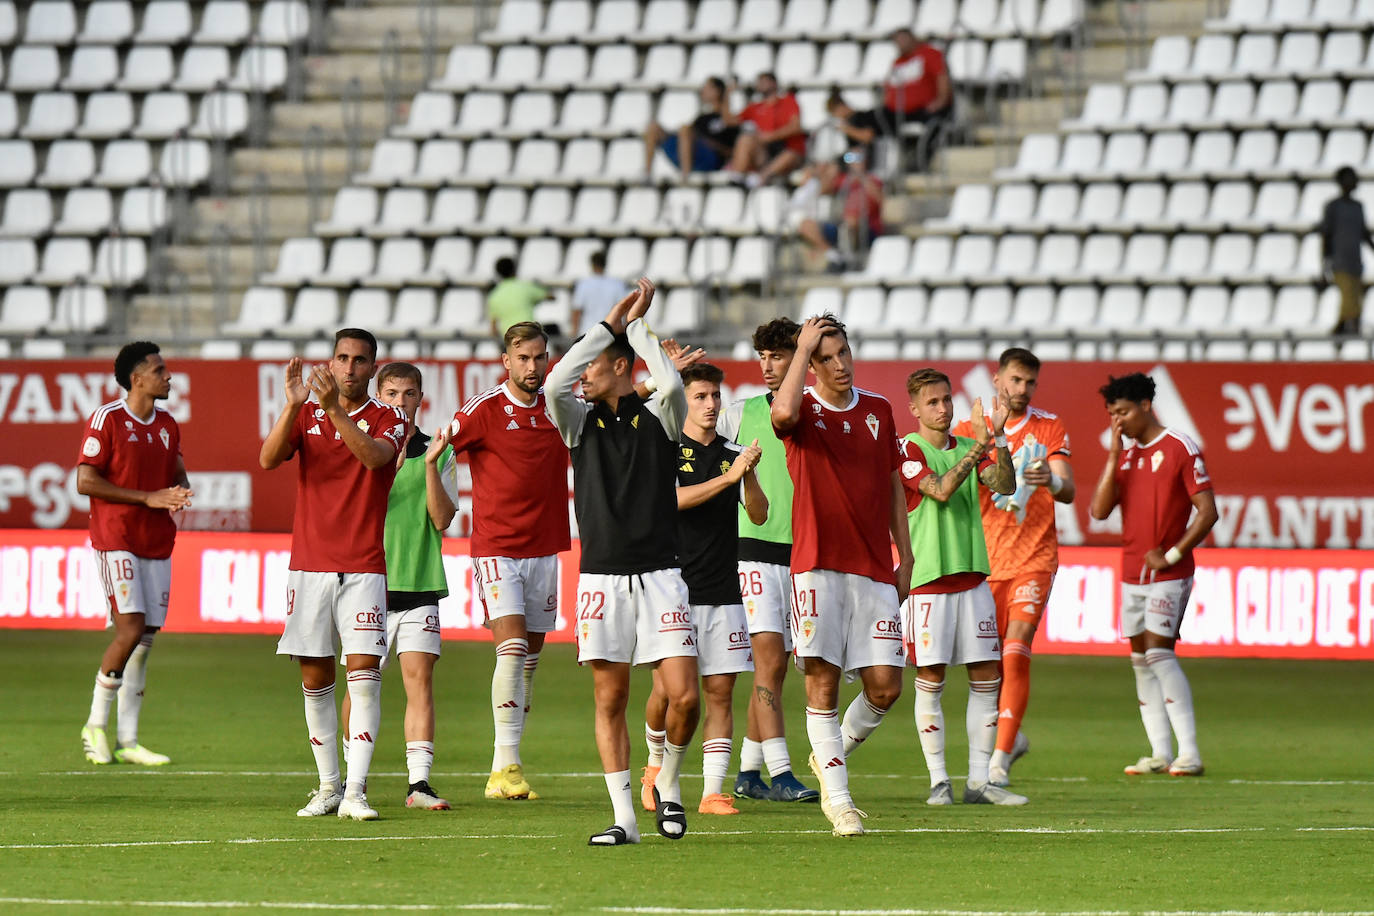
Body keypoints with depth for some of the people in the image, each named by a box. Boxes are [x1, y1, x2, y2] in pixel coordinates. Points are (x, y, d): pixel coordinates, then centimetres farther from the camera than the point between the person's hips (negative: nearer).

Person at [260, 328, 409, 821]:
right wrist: (293, 405, -21)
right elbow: (268, 458, -8)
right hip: (309, 563, 2)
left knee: (364, 670, -12)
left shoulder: (388, 420, 2)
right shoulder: (306, 414, 9)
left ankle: (355, 791, -13)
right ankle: (328, 785, 16)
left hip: (364, 567, -2)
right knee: (315, 677, 5)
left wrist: (334, 410, -29)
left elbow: (374, 456, -19)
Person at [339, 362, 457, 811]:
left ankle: (418, 781, -10)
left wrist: (430, 465, -13)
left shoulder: (438, 452, 7)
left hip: (421, 581, 0)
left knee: (419, 677, -8)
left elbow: (442, 519, -1)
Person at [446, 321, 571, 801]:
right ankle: (505, 766, -20)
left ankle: (508, 767, 11)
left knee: (529, 659, 6)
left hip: (544, 548, 5)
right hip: (496, 548, -5)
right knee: (512, 648, -18)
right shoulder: (485, 409, -7)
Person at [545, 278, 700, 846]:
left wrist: (635, 325, -7)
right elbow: (554, 385, -11)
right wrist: (608, 325, -7)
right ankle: (624, 817, 4)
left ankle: (668, 785, 16)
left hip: (659, 575, -2)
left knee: (683, 696, -9)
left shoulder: (658, 417, 4)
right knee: (610, 699, 0)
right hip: (601, 579, 2)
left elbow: (672, 384, -18)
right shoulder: (581, 422, 9)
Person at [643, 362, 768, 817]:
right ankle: (657, 764, 22)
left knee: (720, 690, -1)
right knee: (667, 691, -6)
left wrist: (749, 476, -13)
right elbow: (672, 499, -16)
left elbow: (759, 515, 5)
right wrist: (727, 477, -23)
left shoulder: (734, 454, 11)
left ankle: (712, 791, 0)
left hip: (723, 592, 3)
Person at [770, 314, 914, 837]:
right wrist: (803, 348, -17)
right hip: (818, 564, -4)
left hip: (874, 568, 4)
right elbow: (782, 412, -28)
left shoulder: (878, 410, 13)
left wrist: (905, 557, 17)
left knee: (885, 685, -3)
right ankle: (838, 800, 0)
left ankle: (834, 753, 25)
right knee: (822, 682, -7)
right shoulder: (804, 411, -2)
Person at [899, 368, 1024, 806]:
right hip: (927, 579, -5)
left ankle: (980, 781, 6)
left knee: (986, 677, 2)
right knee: (930, 678, -3)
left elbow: (1005, 485, -2)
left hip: (972, 575, 5)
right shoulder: (909, 450, -3)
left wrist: (998, 439, -15)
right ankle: (939, 781, 3)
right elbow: (940, 490, -18)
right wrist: (978, 447, -25)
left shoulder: (969, 447, 12)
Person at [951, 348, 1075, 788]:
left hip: (1034, 558, -2)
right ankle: (1011, 736, 30)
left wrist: (1052, 481, -28)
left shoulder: (1049, 428, 4)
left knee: (1016, 650, -16)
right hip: (985, 561, 2)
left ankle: (999, 760, -16)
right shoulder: (968, 431, 7)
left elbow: (1068, 491, -5)